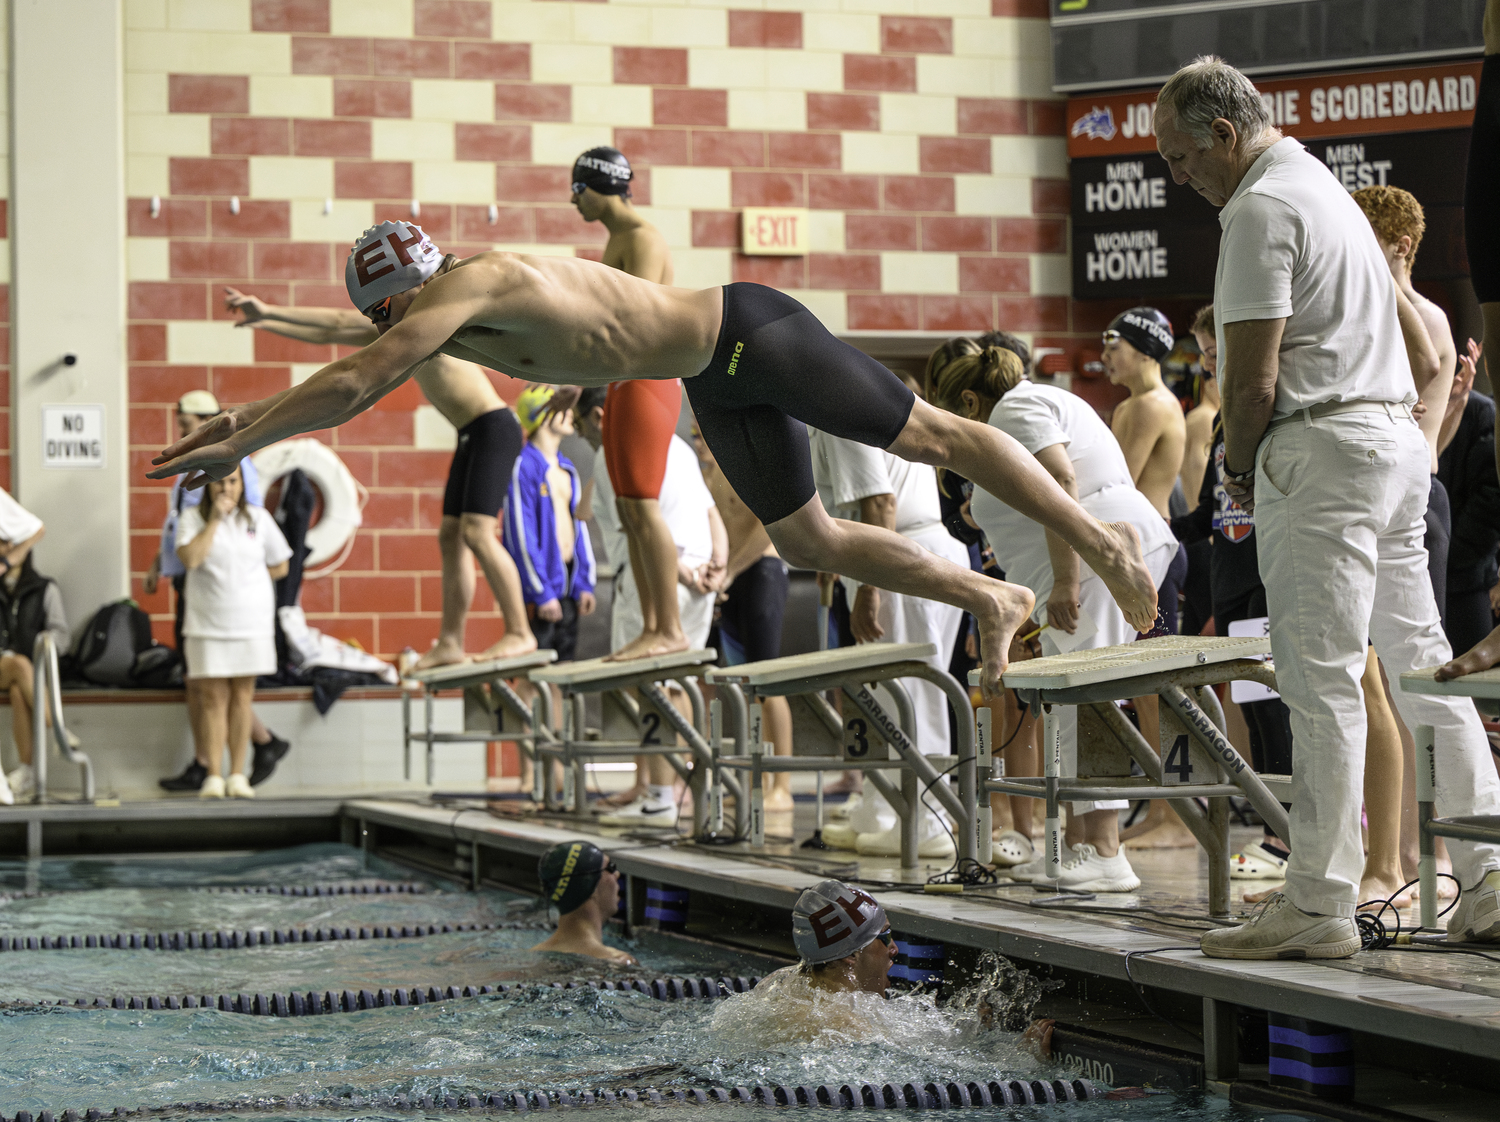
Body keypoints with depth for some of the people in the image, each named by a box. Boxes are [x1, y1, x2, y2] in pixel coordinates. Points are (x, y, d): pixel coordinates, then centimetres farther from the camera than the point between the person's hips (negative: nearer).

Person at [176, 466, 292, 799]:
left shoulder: (258, 518, 7)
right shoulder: (193, 518, 1)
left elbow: (279, 566, 13)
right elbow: (189, 558, -16)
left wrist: (245, 580, 3)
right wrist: (214, 519, -15)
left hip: (252, 622, 2)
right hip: (208, 622, -2)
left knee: (242, 696, 3)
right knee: (214, 697, -4)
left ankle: (238, 775, 7)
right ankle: (213, 777, -1)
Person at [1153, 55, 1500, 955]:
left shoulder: (1261, 207, -11)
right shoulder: (1327, 188, 21)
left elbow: (1254, 379, -15)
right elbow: (1406, 319, 29)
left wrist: (1238, 468, 0)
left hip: (1323, 450, -10)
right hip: (1396, 439, 10)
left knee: (1322, 679, -9)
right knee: (1422, 666, 10)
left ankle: (1321, 904, -7)